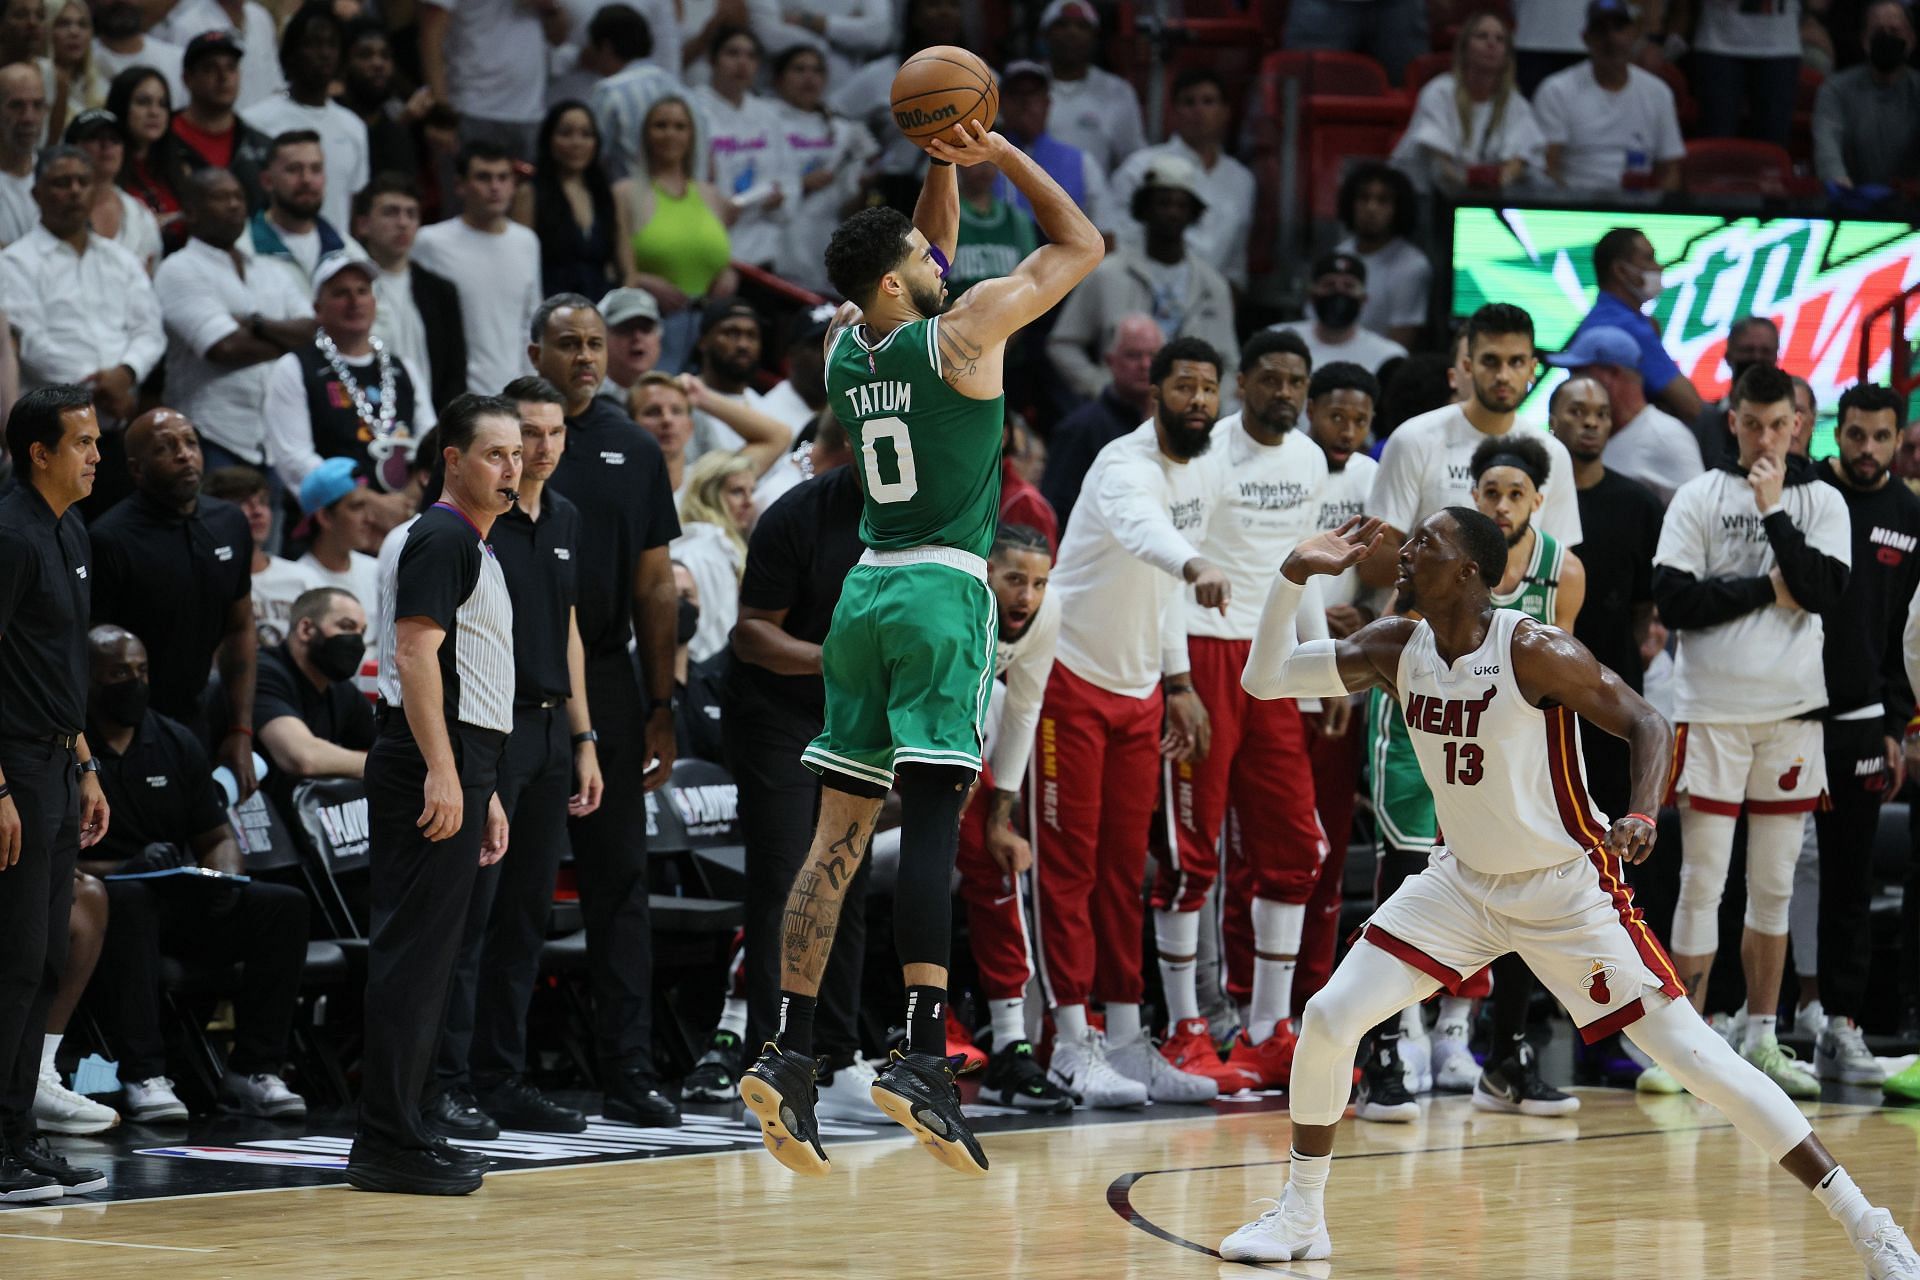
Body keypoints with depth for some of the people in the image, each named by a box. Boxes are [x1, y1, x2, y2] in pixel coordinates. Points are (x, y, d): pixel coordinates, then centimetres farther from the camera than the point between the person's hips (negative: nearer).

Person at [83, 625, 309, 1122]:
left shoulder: (176, 742, 14)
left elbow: (217, 838, 16)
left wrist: (226, 877, -7)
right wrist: (126, 869, -24)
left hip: (183, 902, 6)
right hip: (106, 895, -6)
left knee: (285, 904, -17)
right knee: (129, 899, -41)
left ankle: (254, 1068, -18)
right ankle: (143, 1075, -42)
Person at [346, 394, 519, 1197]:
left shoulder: (471, 546, 23)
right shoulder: (442, 539, -9)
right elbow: (415, 653, -19)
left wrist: (483, 791, 26)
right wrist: (443, 774, -26)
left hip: (455, 769, 10)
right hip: (433, 766, -10)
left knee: (417, 957, 11)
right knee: (414, 956, -10)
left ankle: (391, 1138, 14)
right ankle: (391, 1145, -11)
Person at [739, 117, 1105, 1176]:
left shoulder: (843, 346, 10)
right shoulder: (962, 330, -7)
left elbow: (924, 261, 30)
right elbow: (1081, 245, 3)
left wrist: (943, 167, 19)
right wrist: (997, 152, 7)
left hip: (866, 594, 6)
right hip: (943, 593, -6)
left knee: (840, 834, 6)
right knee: (932, 821, -14)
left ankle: (789, 1051, 0)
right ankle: (923, 1056, -23)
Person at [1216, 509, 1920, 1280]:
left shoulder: (1535, 652, -22)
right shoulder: (1395, 650, -5)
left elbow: (1645, 724, -17)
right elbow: (1266, 679, 0)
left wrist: (1641, 817, -35)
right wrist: (1295, 574, -12)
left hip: (1567, 890, -6)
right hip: (1464, 881, 6)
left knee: (1692, 1053, -11)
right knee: (1328, 1020, -6)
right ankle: (1300, 1216, 13)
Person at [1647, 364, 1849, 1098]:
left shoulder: (1821, 501, 6)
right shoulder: (1698, 498, 2)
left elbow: (1825, 589, -10)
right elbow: (1673, 600, -8)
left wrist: (1773, 511, -11)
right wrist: (1768, 587, -8)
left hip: (1792, 712, 2)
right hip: (1711, 710, -2)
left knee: (1774, 886, 8)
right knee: (1702, 882, -4)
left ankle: (1761, 1041, 15)